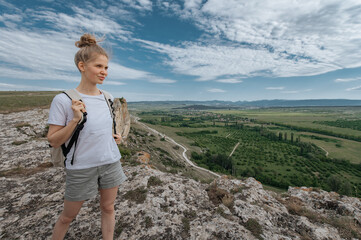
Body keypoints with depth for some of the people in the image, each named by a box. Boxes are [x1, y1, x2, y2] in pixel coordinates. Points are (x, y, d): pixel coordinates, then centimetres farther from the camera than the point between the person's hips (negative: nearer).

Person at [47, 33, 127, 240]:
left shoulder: (108, 98, 0)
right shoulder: (63, 100, -14)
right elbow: (54, 142, -10)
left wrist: (116, 137, -2)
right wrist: (75, 119, -24)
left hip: (111, 162, 4)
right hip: (81, 168, -3)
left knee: (108, 208, 18)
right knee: (68, 216, 19)